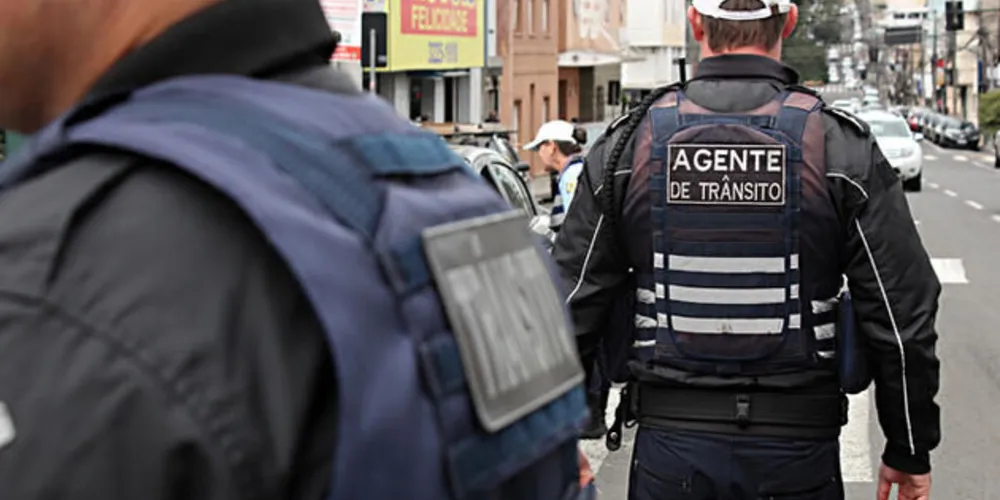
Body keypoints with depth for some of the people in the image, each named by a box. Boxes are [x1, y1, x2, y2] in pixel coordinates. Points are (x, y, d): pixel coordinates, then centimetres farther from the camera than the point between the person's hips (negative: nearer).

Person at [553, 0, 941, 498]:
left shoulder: (628, 144, -2)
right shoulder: (843, 147, -6)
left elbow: (572, 304, 1)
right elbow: (903, 316, -5)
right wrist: (910, 452, 6)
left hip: (668, 449, 1)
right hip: (796, 455, -1)